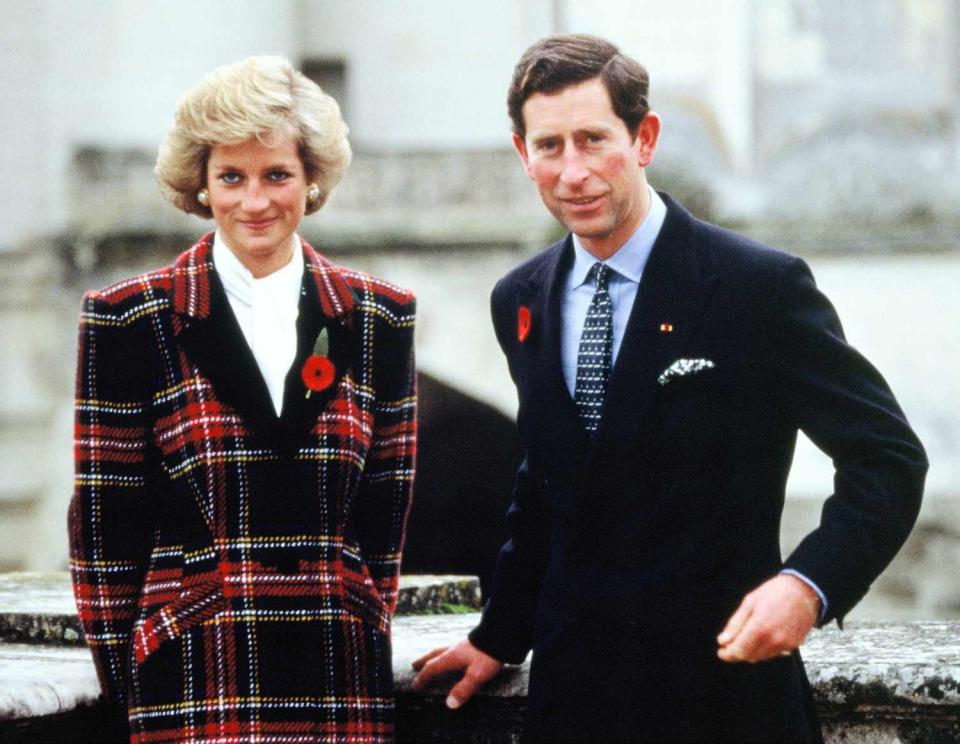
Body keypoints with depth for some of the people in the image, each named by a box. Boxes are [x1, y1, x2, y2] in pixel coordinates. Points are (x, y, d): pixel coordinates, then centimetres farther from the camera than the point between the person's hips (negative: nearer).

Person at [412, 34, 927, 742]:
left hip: (724, 680, -5)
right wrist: (500, 638, 17)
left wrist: (807, 583, -23)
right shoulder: (520, 302, 8)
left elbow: (887, 458, -9)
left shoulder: (763, 286, -10)